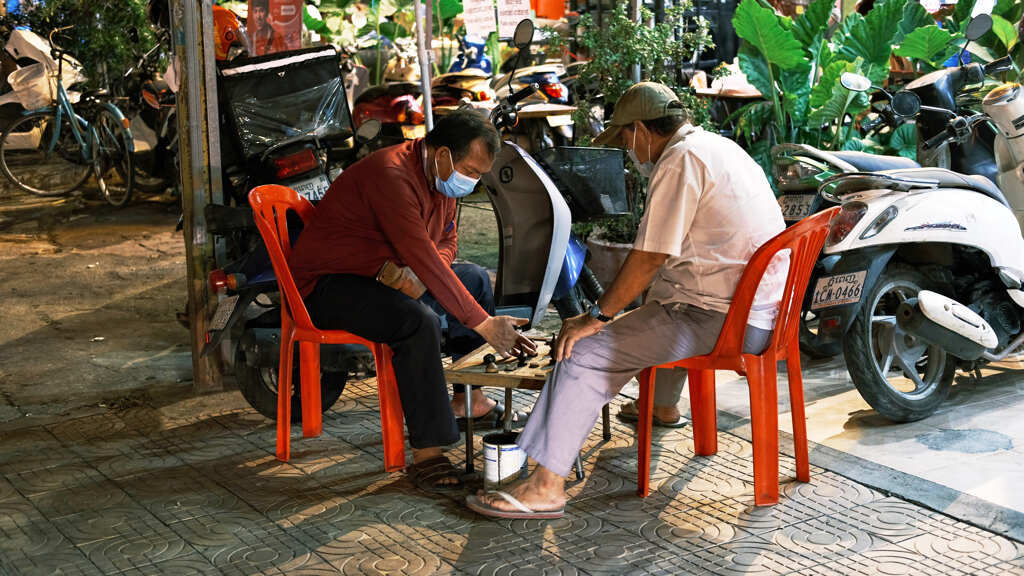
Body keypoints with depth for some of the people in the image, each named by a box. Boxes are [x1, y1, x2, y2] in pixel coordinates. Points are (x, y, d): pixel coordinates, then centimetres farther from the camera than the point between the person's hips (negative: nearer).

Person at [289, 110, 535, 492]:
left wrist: (416, 274, -14)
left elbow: (446, 241, 12)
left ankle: (470, 396, 22)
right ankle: (426, 454, -30)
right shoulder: (392, 174, -29)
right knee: (420, 321, -35)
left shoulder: (441, 175, 3)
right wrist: (484, 324, -35)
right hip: (327, 285, -10)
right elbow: (422, 258, -35)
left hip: (388, 274, 10)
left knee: (476, 279, 14)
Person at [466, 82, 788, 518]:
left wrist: (596, 317, -10)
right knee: (658, 302, 34)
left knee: (584, 352, -11)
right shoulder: (718, 147, 18)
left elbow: (649, 257, -18)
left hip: (716, 320, -10)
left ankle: (546, 486, -11)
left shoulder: (680, 161, -14)